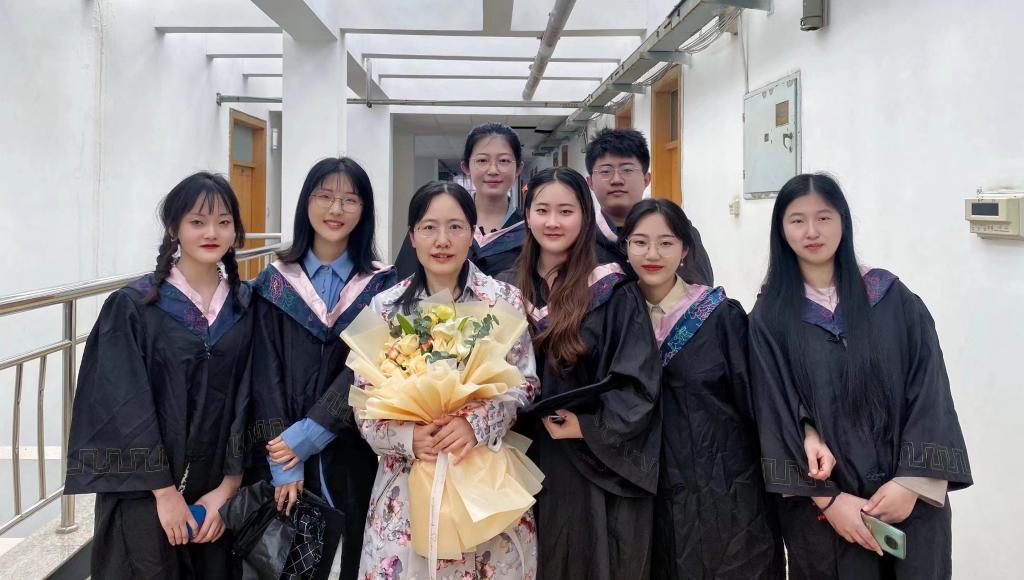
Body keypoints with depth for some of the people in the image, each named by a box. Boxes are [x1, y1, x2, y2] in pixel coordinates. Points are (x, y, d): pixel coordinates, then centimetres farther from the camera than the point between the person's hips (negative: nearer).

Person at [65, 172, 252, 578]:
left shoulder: (247, 306, 2)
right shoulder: (132, 306, -7)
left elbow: (249, 400, 0)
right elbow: (126, 405, -10)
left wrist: (228, 487, -7)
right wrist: (164, 490, -13)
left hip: (219, 493, 3)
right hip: (145, 494, -3)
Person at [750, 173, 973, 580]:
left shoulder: (894, 298, 0)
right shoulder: (769, 316, -1)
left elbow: (929, 392, -3)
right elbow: (775, 414, -5)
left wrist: (911, 482, -12)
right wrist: (827, 499, -11)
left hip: (910, 498, 1)